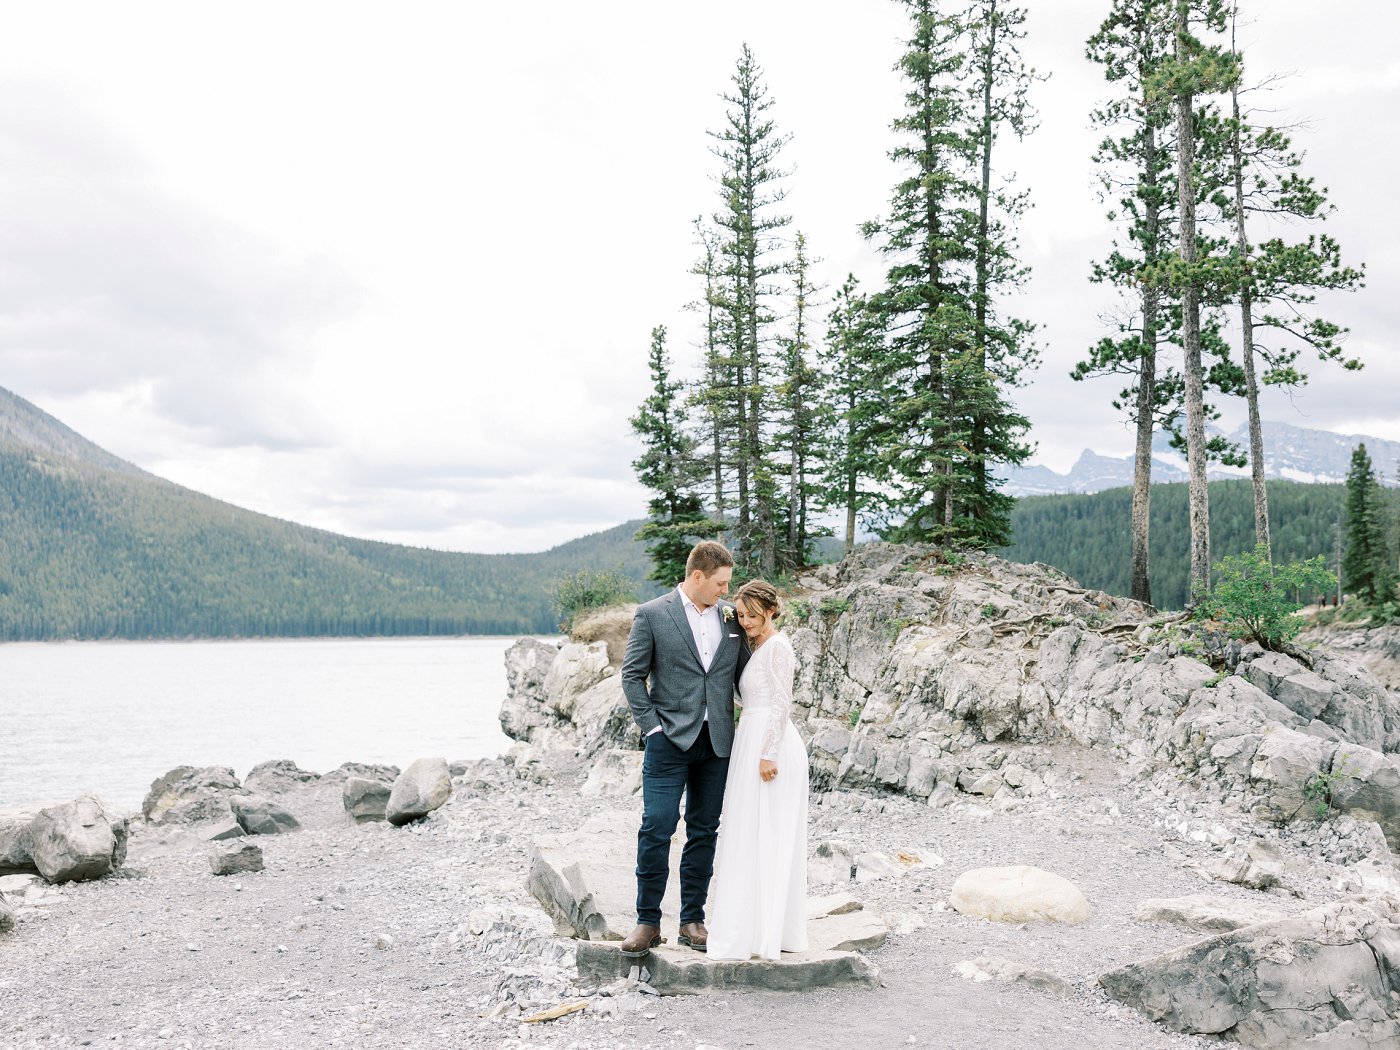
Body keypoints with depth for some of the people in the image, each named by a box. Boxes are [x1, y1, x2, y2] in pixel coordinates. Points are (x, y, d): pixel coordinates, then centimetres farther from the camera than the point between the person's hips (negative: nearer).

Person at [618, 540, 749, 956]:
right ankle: (648, 922, 5)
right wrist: (652, 726, -9)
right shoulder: (651, 615, -4)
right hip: (670, 739, -4)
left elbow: (743, 672, 13)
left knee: (704, 831, 9)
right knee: (656, 828, -6)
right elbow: (632, 675, -3)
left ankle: (692, 921, 18)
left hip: (716, 741, 4)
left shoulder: (730, 616, 8)